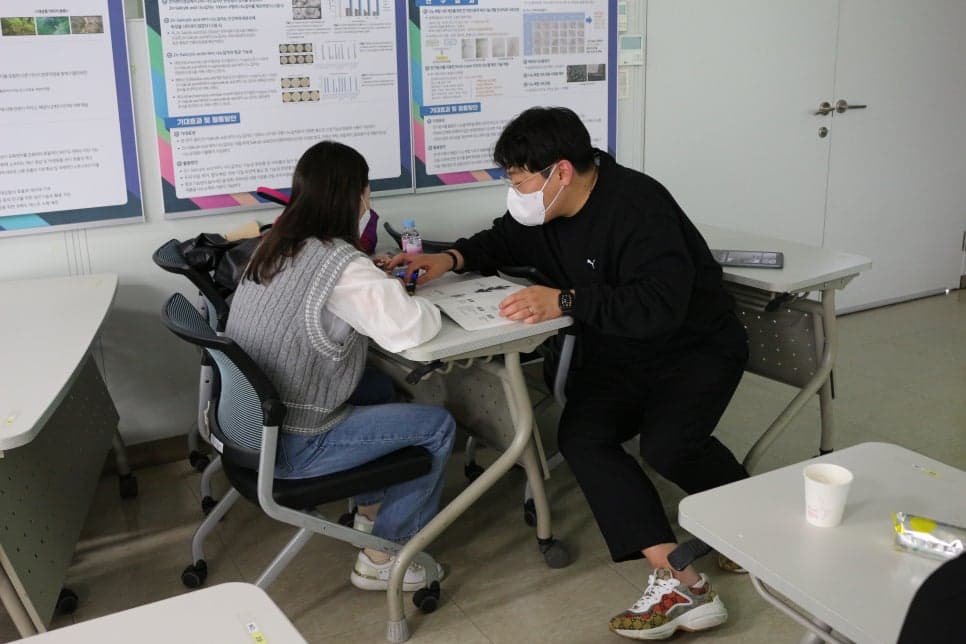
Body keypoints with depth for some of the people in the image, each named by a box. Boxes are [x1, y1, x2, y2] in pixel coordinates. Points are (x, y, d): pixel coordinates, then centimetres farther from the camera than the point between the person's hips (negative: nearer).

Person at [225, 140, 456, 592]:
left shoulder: (273, 246, 4)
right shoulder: (340, 265, -23)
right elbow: (410, 330, -26)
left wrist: (380, 283, 7)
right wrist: (422, 305, -4)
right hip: (289, 448, -9)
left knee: (378, 387, 26)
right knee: (437, 425, 1)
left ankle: (371, 506, 38)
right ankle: (381, 557, 12)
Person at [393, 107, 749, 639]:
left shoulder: (638, 206, -25)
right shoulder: (542, 210, 0)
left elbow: (659, 305, -35)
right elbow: (503, 241, 21)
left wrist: (565, 301, -38)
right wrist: (452, 259, 1)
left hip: (694, 346, -6)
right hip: (613, 356, 7)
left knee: (667, 445, -30)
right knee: (580, 437, -21)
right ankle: (679, 583, -25)